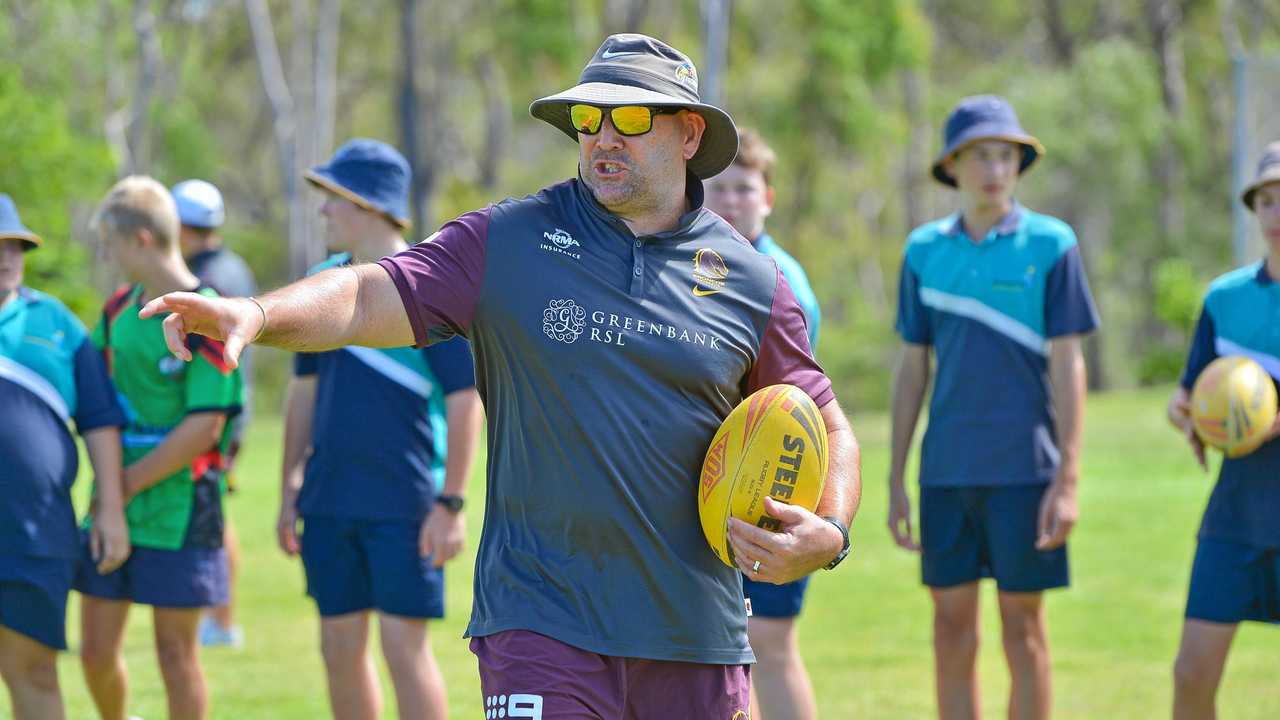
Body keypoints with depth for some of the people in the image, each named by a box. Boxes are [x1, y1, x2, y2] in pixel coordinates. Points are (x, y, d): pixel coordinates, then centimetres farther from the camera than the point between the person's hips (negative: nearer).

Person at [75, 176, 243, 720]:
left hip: (178, 510, -6)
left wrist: (128, 483, -16)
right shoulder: (120, 308, 8)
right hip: (112, 510, 6)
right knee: (96, 650, 9)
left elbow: (203, 428, -18)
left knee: (176, 654, 2)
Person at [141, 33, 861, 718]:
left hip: (695, 638, 2)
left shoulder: (754, 282, 6)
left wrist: (829, 532, -5)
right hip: (541, 623, -2)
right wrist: (258, 314, -28)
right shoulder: (510, 240, 2)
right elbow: (375, 297, -9)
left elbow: (827, 428, 15)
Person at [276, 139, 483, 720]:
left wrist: (452, 503, -13)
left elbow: (464, 399, -9)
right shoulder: (323, 284, 10)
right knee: (340, 647, 8)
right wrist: (289, 489, 15)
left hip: (404, 505, -6)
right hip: (330, 501, 6)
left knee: (403, 644, -7)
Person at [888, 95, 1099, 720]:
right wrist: (896, 478, 9)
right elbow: (912, 368, 12)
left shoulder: (1050, 244, -2)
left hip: (1024, 469, -3)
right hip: (948, 473, 3)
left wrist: (1067, 479, -9)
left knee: (1022, 628, 1)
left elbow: (1067, 365, -4)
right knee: (951, 628, 4)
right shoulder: (925, 249, 7)